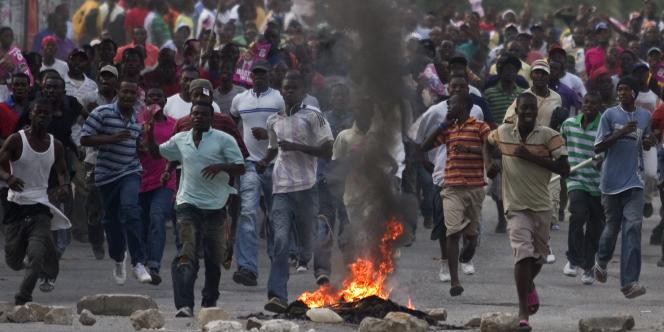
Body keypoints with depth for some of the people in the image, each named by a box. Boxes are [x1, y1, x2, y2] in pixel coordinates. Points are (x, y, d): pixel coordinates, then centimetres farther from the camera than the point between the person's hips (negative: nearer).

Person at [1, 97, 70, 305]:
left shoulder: (56, 146, 4)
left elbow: (61, 171, 18)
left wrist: (63, 184, -6)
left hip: (40, 205, 1)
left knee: (37, 257, -17)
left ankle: (23, 298, -9)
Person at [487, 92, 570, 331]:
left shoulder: (549, 136, -7)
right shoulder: (502, 133, 0)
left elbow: (564, 169, -13)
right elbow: (488, 142, 24)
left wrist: (531, 157, -19)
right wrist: (492, 164, 5)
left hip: (541, 206, 1)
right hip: (516, 206, -1)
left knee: (539, 257, 15)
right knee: (523, 254, -18)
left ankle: (529, 285, 50)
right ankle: (523, 313, -18)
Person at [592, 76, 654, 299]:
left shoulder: (645, 116, 8)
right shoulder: (610, 115, -2)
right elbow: (598, 147, -5)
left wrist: (648, 143, -2)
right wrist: (620, 133, -18)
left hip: (634, 181, 1)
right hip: (612, 179, -1)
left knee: (633, 227, -12)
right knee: (612, 225, 11)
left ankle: (629, 282, -16)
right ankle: (602, 261, 43)